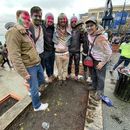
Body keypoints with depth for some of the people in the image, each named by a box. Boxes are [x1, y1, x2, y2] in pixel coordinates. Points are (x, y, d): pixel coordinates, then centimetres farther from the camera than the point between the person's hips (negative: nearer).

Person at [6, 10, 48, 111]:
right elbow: (15, 56, -23)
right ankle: (37, 106, 31)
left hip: (37, 63, 9)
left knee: (41, 80, 25)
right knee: (35, 87, 6)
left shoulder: (26, 33, 14)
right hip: (29, 67, -9)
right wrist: (24, 73, -22)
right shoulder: (13, 33, -17)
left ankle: (33, 90, 52)